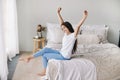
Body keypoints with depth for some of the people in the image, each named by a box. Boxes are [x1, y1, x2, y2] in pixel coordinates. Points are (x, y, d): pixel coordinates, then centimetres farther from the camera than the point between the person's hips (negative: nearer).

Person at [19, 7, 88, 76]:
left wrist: (84, 17, -46)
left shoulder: (73, 35, -18)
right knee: (46, 49, -3)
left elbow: (78, 26, -34)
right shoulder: (66, 34, 3)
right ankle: (31, 57, 6)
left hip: (64, 57, -8)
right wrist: (58, 13, 1)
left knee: (45, 55, -4)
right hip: (61, 53, 8)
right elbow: (62, 23, 5)